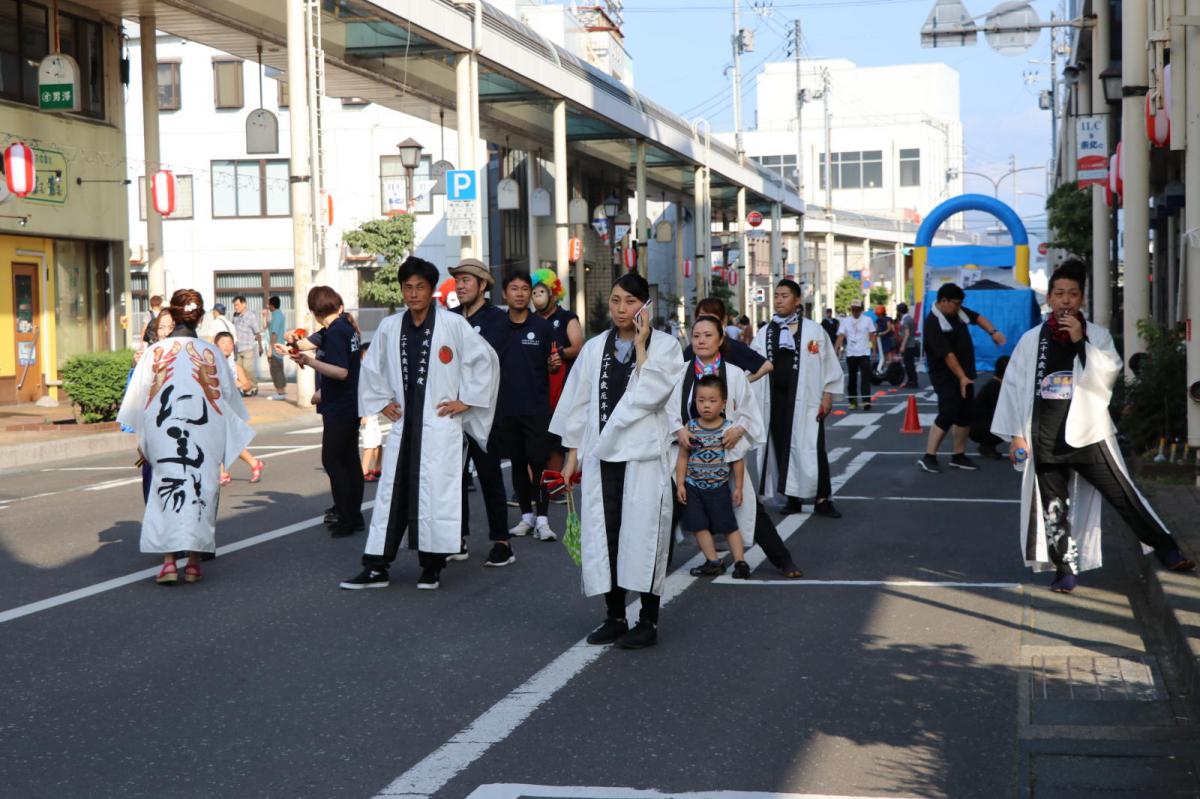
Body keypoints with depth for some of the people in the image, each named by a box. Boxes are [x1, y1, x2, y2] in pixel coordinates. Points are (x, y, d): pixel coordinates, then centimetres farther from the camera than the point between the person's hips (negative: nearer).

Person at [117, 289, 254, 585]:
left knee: (167, 488, 4)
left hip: (163, 433, 0)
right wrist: (235, 432, 26)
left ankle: (169, 561, -6)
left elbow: (138, 397, 3)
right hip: (203, 433, 0)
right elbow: (229, 394, 8)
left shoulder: (155, 351, -1)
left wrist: (141, 439, 15)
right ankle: (194, 560, 8)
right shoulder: (210, 353, 0)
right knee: (200, 488, 8)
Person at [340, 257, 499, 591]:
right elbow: (371, 366, 22)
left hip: (440, 424, -4)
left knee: (435, 493, -3)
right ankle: (376, 568, 11)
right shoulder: (389, 327, 7)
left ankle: (431, 567, 11)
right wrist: (381, 401, 13)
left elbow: (486, 359, -2)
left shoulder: (453, 324, -6)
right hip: (403, 423, 4)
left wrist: (466, 400, -2)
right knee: (391, 493, 5)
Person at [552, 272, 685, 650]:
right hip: (600, 455, 4)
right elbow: (579, 403, 14)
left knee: (642, 534, -4)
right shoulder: (594, 348, 11)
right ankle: (614, 616, 14)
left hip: (644, 455, -4)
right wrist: (573, 453, 11)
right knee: (604, 534, 4)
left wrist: (640, 346, -11)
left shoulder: (665, 346, 1)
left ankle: (648, 620, 4)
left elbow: (652, 395, -14)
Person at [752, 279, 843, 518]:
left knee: (811, 449, -5)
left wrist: (827, 395, -5)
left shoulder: (813, 330, -1)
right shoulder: (764, 333, 8)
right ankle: (793, 497, 16)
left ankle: (822, 499, 2)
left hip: (805, 399, -3)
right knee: (782, 448, 6)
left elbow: (828, 364, 0)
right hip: (775, 399, 4)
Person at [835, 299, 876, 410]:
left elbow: (872, 334, 3)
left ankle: (866, 400, -16)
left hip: (864, 353, -2)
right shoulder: (845, 321, 6)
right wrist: (840, 346, -19)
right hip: (850, 354, 2)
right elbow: (841, 335, -3)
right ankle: (853, 401, 17)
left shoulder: (867, 320, 5)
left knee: (865, 377, -11)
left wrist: (872, 344, -13)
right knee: (852, 378, 7)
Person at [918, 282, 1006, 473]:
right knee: (947, 415, -16)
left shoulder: (957, 311, 3)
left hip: (965, 373, 9)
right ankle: (929, 457, -12)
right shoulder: (933, 323, -22)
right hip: (946, 376, -9)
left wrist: (993, 332, -1)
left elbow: (977, 317, 17)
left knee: (965, 415, 9)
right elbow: (947, 354, -25)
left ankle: (959, 456, 18)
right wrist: (962, 377, -26)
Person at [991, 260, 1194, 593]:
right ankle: (1066, 569, 18)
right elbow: (1013, 386, 5)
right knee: (1054, 507, 8)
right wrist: (1015, 434, 1)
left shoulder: (1097, 335, 3)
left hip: (1088, 433, -2)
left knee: (1124, 496, -4)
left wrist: (1080, 341, -17)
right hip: (1046, 439, 2)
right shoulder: (1031, 340, 4)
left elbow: (1109, 374, -11)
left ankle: (1167, 550, 4)